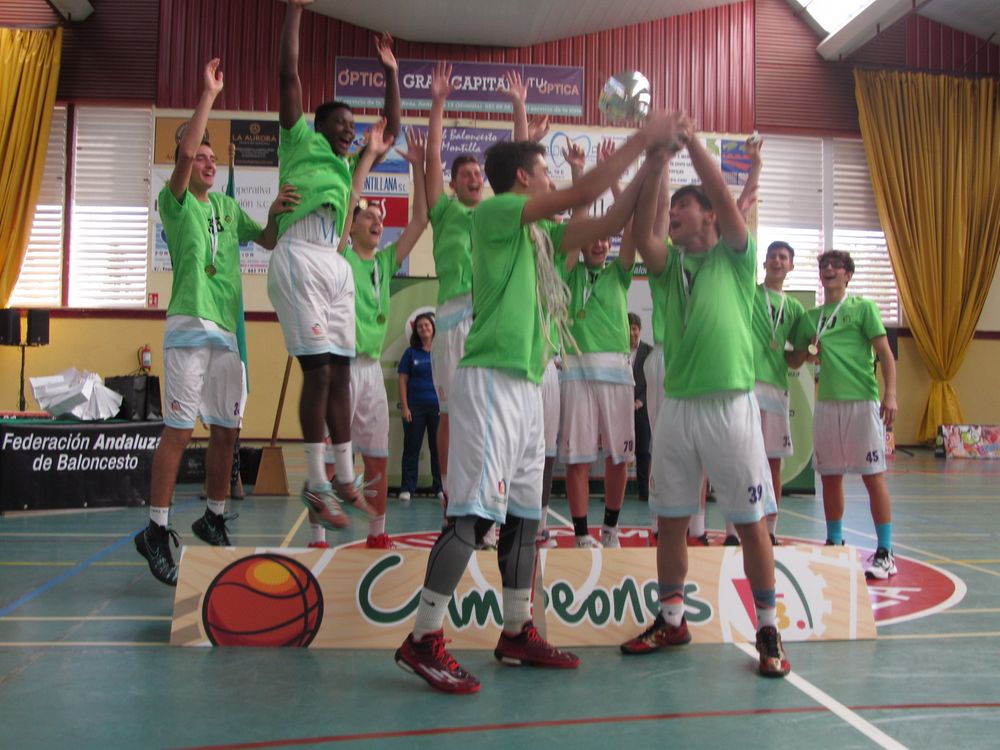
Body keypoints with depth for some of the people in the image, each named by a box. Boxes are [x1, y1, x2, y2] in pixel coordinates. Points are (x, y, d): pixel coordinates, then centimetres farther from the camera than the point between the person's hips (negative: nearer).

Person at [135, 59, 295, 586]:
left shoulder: (228, 207, 21)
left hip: (228, 330, 7)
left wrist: (275, 211, -2)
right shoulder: (175, 202, 2)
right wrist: (209, 94, -10)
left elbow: (267, 240, 19)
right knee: (179, 429, -9)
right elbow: (185, 153, -15)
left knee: (226, 431, 9)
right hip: (191, 326, -6)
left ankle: (213, 520, 22)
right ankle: (156, 531, -1)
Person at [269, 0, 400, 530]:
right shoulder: (300, 140, 12)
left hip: (335, 262, 7)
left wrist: (390, 73, 30)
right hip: (299, 255, -7)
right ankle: (315, 485, -7)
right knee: (317, 368, -13)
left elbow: (392, 130, 34)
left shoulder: (349, 165, 28)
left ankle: (345, 480, 11)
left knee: (340, 371, 5)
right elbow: (288, 74, 4)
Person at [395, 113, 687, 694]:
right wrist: (641, 140, -4)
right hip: (492, 381, -9)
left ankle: (518, 634, 20)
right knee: (475, 513, -11)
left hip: (528, 385, 9)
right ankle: (424, 641, -4)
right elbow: (583, 194, -12)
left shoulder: (540, 233, 20)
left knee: (524, 515, 11)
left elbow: (608, 222, 21)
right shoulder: (495, 212, -4)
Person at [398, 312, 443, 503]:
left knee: (438, 447, 4)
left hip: (437, 407, 0)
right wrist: (404, 407, -5)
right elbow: (402, 381, 4)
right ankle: (407, 488, 8)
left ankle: (440, 487, 11)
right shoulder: (411, 353, 7)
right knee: (412, 447, 3)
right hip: (415, 407, 0)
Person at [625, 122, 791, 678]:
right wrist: (656, 167, -11)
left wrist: (689, 135, -11)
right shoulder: (672, 263, 14)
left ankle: (769, 630, 13)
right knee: (671, 520, 10)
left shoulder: (736, 257, 4)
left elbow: (726, 196, -11)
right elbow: (641, 234, -5)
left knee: (751, 522, 1)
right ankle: (672, 620, 25)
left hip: (730, 403, -5)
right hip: (677, 405, 5)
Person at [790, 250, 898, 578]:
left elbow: (884, 353, -3)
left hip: (862, 401, -5)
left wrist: (890, 394, -15)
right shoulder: (811, 317, 16)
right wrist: (810, 352, -1)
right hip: (827, 403, 5)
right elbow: (795, 358, 21)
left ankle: (885, 554, 3)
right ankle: (834, 544, 23)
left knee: (873, 476, -3)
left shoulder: (863, 308, 3)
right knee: (830, 477, 10)